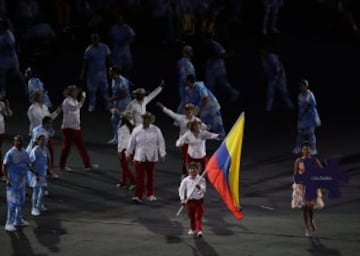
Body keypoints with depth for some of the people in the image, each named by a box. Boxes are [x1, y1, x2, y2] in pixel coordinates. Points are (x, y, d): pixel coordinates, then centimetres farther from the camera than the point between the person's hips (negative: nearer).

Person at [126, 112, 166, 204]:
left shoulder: (156, 130, -6)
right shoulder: (137, 130, -5)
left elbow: (161, 142, 0)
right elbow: (132, 142, 4)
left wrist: (162, 154, -1)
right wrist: (128, 153, 10)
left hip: (151, 157, 1)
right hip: (139, 157, -1)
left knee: (150, 176, 13)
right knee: (139, 177, -8)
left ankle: (150, 194, 29)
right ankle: (138, 196, -10)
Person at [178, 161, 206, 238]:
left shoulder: (201, 179, -6)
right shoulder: (185, 180, -2)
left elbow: (204, 189, -15)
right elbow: (181, 189, 4)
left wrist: (200, 187, -37)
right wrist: (182, 199, -4)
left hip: (199, 200, -2)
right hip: (190, 200, 3)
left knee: (198, 216, -8)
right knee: (191, 217, 16)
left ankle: (199, 230, -12)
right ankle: (192, 229, 34)